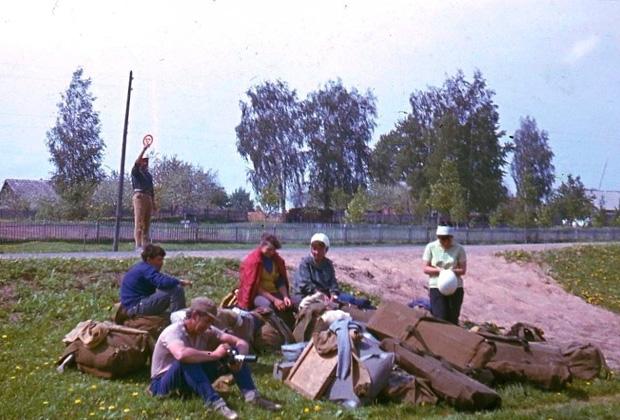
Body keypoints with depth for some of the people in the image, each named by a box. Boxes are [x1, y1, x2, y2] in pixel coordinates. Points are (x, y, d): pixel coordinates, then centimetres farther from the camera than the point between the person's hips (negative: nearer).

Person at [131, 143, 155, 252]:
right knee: (139, 222, -10)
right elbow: (137, 161, -17)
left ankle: (146, 244, 7)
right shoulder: (136, 171, 4)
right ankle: (138, 245, -12)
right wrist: (144, 149, -22)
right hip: (139, 196, -7)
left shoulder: (149, 174, 23)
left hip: (148, 198, 7)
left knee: (146, 223, 5)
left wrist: (153, 203, 19)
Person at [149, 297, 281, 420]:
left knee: (232, 352, -10)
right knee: (187, 359, -39)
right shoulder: (173, 332, -24)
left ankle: (251, 395, -24)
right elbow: (181, 355, -48)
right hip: (164, 384, -6)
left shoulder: (206, 331, -4)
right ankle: (215, 402, -43)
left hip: (194, 380, 6)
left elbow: (241, 343, -8)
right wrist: (214, 355, -39)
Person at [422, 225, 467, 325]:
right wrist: (439, 270, -17)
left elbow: (463, 270, 0)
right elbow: (425, 268, 1)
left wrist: (453, 271, -21)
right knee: (440, 320, -9)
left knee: (453, 320, 5)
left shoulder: (459, 249, 0)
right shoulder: (431, 247, 0)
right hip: (436, 287, -1)